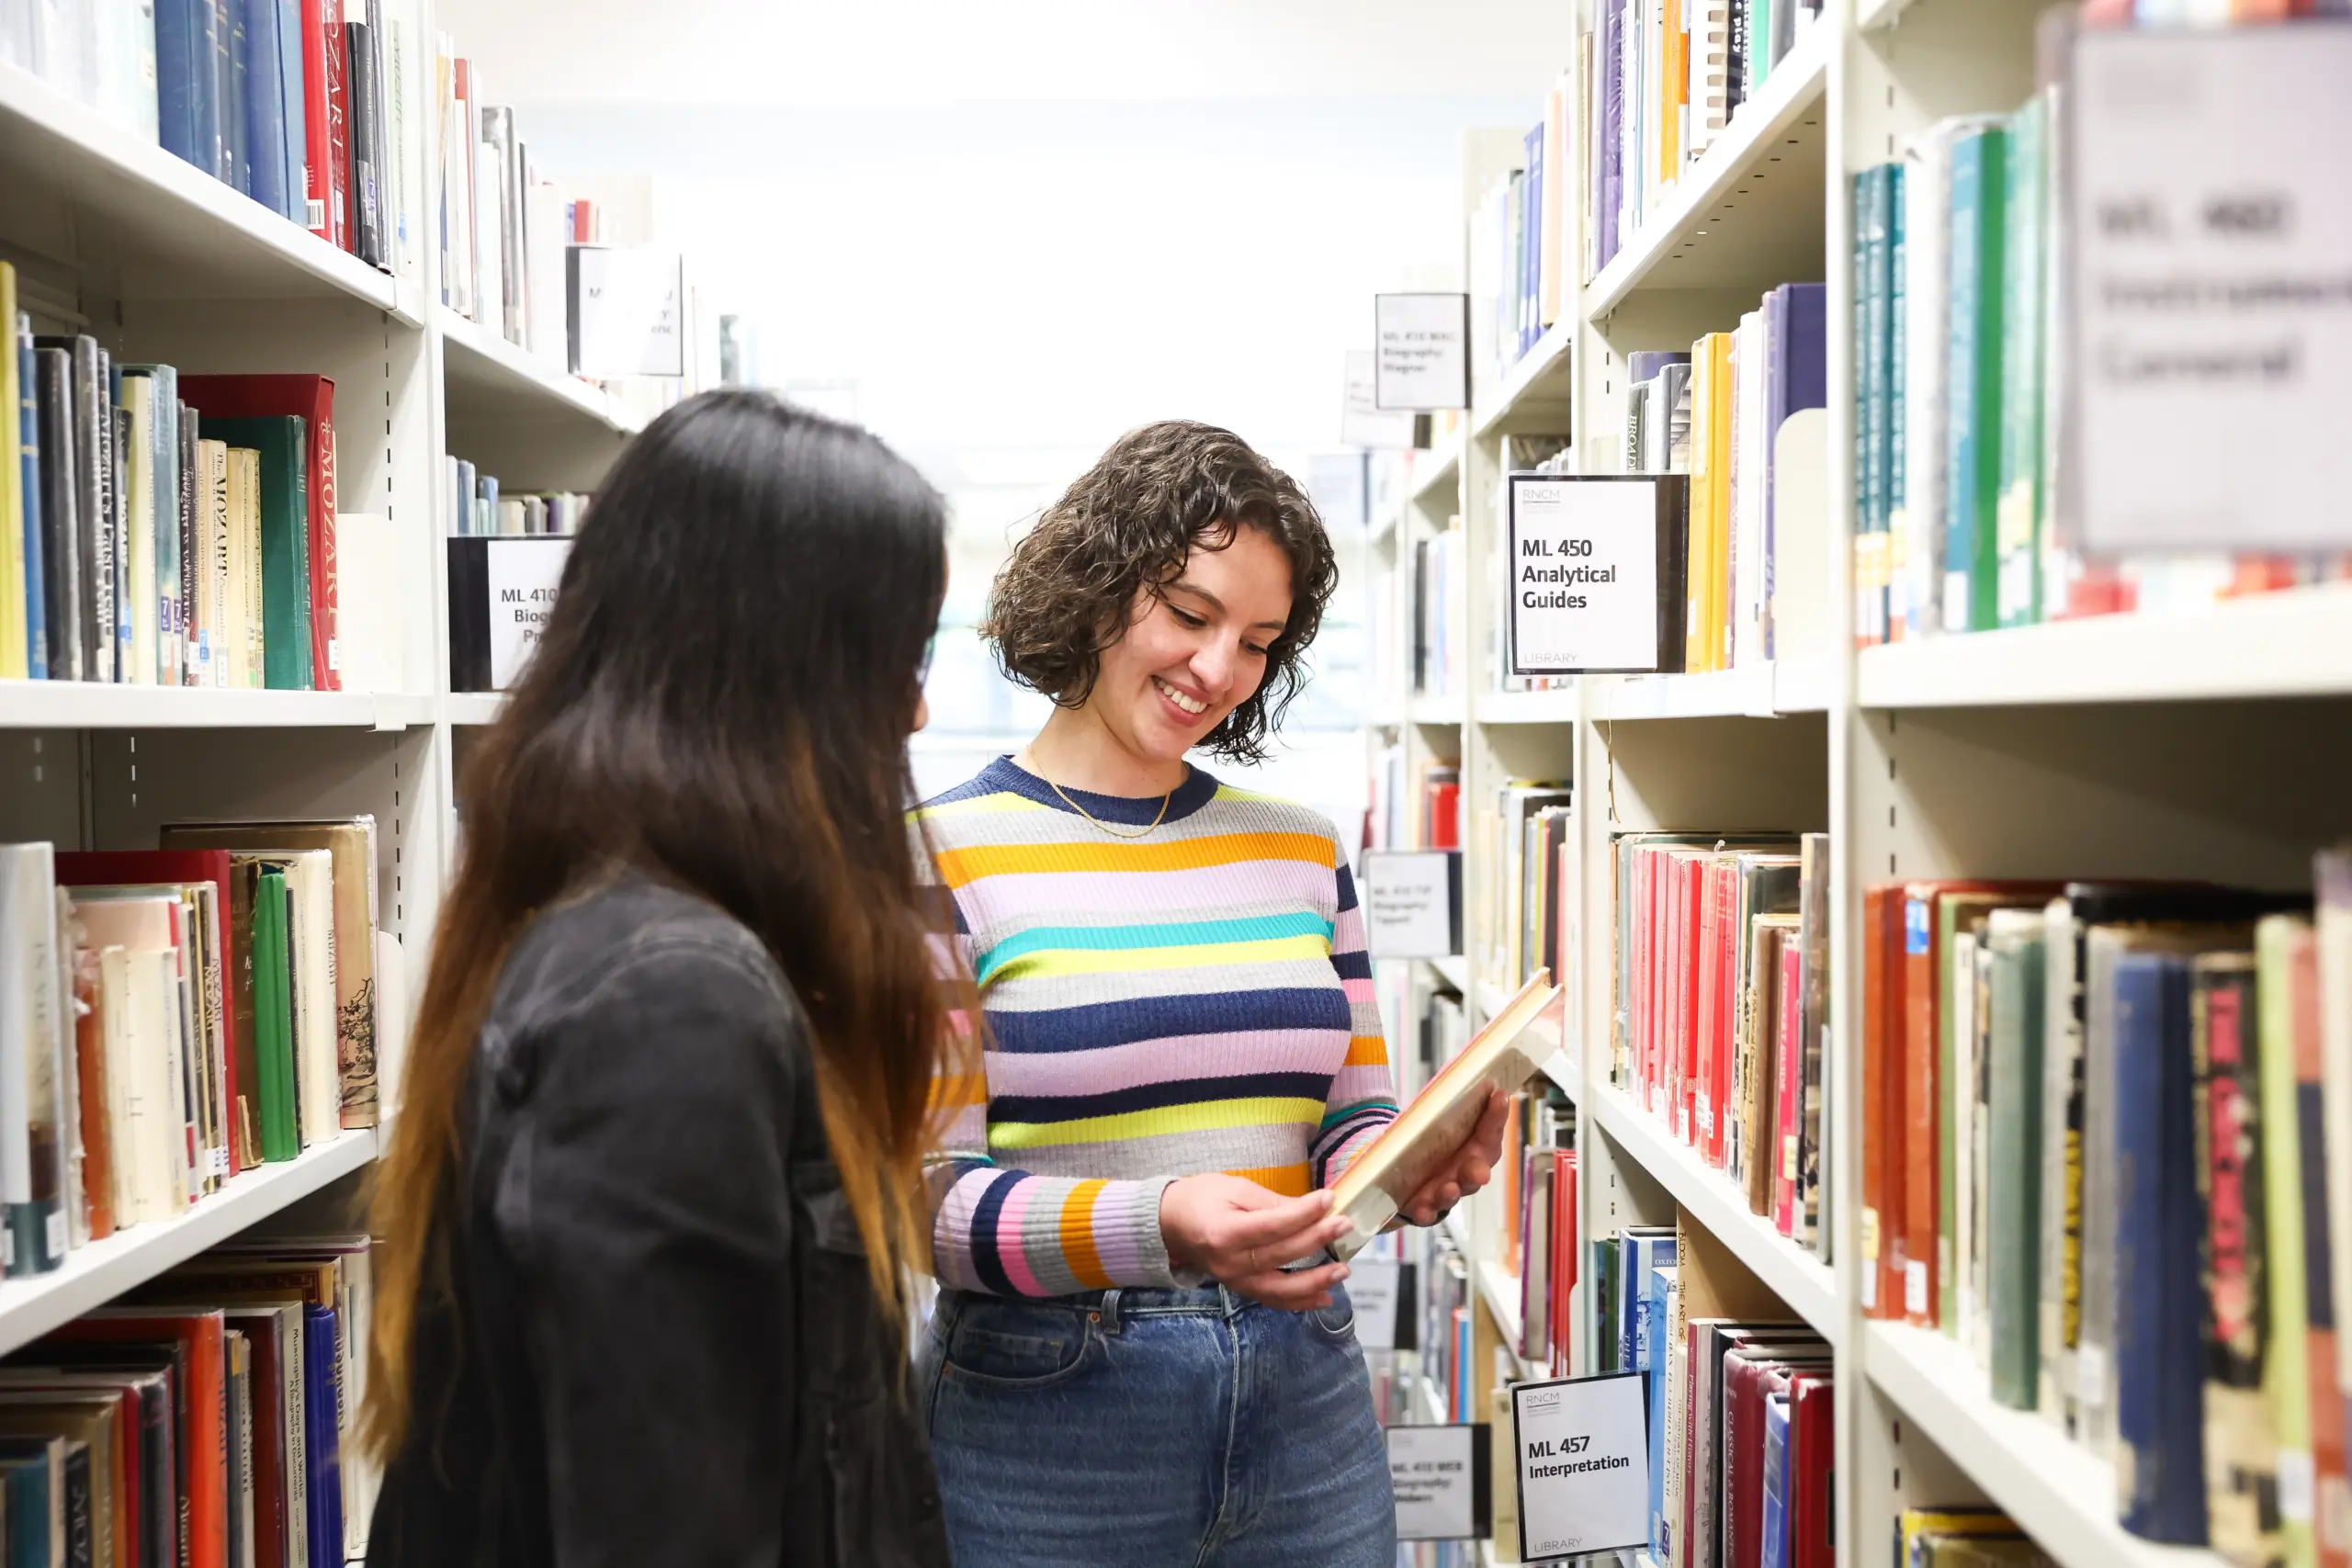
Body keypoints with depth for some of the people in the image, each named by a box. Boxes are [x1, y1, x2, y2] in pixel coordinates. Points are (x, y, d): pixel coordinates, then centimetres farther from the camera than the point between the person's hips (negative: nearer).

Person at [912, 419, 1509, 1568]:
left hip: (1306, 1402, 5)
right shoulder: (946, 852, -7)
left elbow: (1348, 1122, 11)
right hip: (1049, 1427, -4)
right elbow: (927, 1200, -11)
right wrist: (1159, 1225, -27)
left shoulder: (1301, 849, 7)